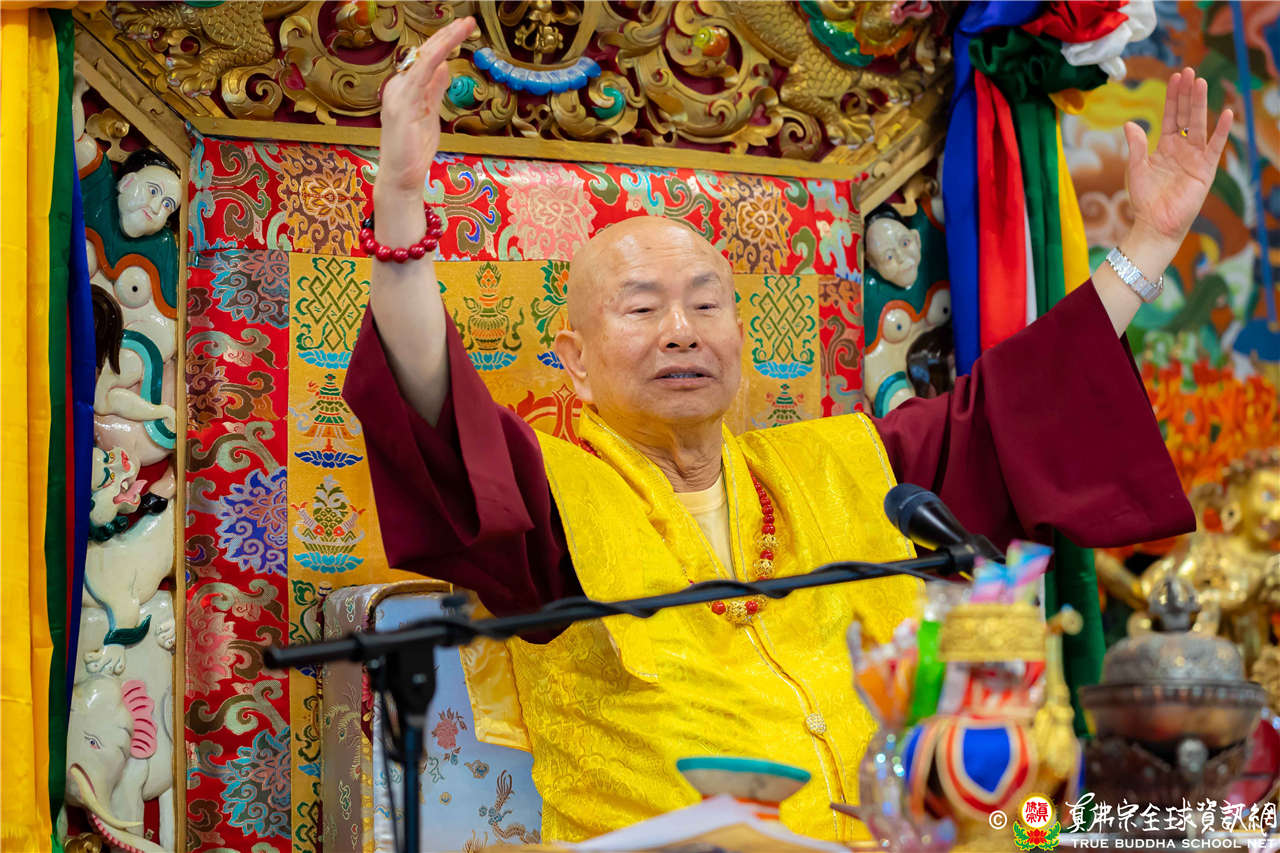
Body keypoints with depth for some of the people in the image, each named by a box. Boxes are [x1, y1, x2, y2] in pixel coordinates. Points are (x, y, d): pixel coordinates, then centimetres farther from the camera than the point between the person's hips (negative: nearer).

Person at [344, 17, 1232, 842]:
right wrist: (401, 208, -30)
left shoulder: (838, 468, 18)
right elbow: (437, 423, -16)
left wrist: (1152, 242, 17)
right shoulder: (551, 492, 2)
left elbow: (1016, 408, 20)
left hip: (897, 830, 3)